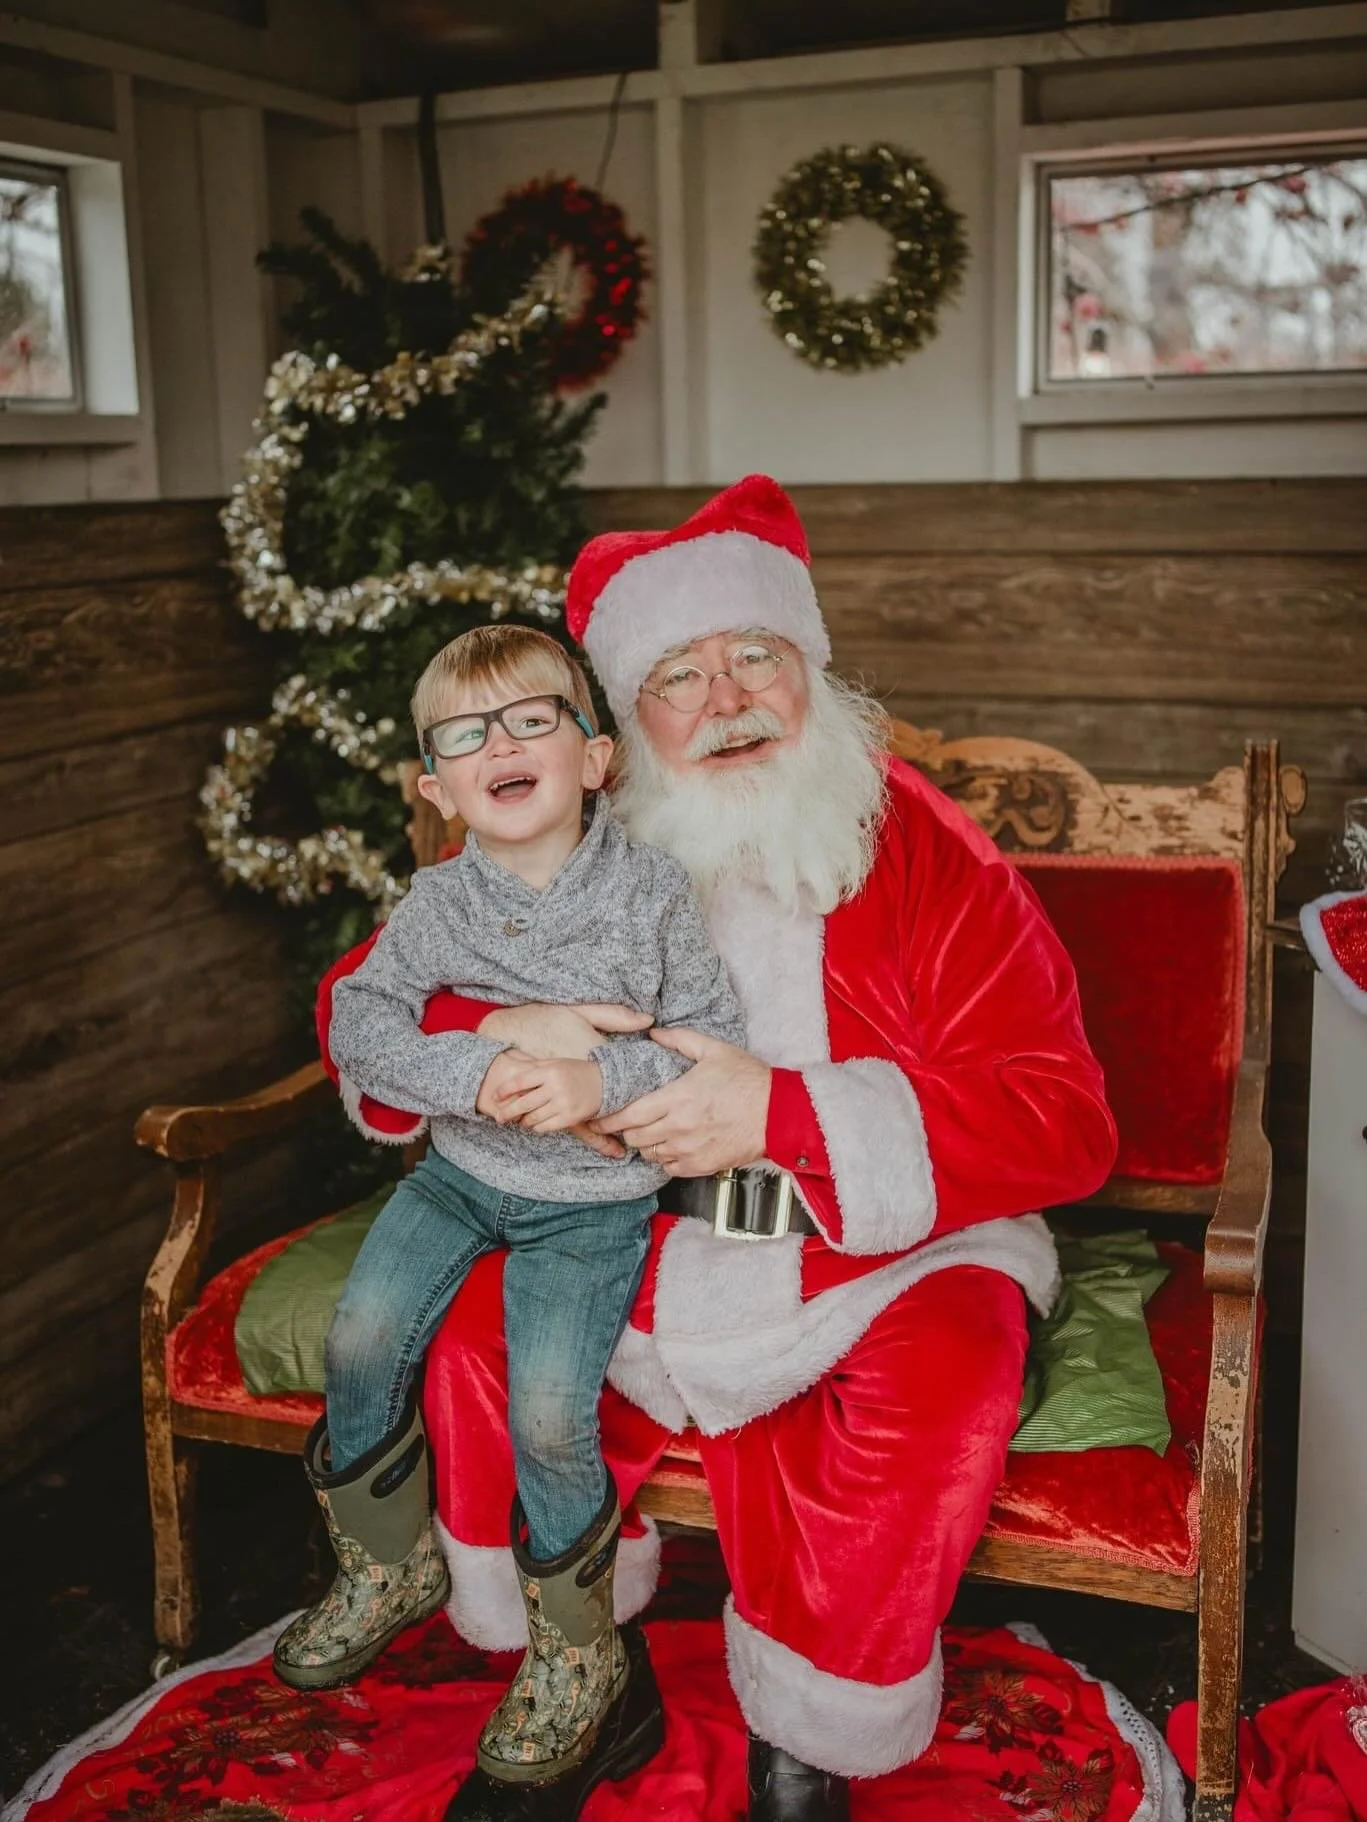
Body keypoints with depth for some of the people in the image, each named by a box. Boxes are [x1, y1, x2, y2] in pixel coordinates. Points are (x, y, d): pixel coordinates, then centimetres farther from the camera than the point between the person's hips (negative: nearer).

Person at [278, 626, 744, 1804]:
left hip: (594, 1198, -4)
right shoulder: (441, 902, -7)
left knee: (548, 1406, -16)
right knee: (362, 1339, -4)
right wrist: (472, 1073, -29)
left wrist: (603, 1081, -29)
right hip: (461, 1171, 4)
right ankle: (392, 1567, 24)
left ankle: (578, 1653, 10)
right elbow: (361, 1018, -13)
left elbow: (717, 1039, -13)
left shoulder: (654, 895, -14)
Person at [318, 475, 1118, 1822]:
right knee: (469, 1321, -18)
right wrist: (492, 1037, -21)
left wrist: (783, 1114, -27)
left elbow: (1063, 1118, -17)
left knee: (940, 1396, -30)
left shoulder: (929, 861, -9)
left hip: (882, 1252, -2)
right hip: (632, 1244, 3)